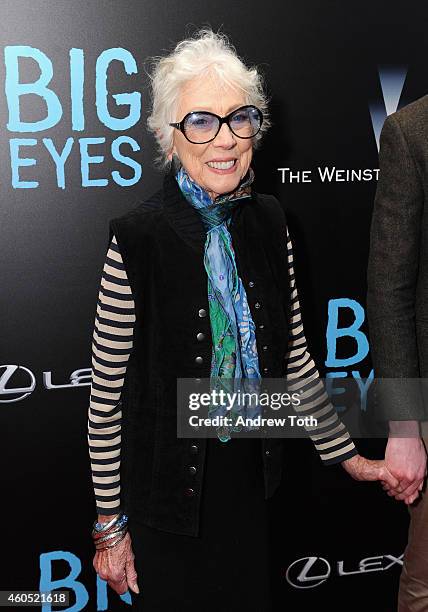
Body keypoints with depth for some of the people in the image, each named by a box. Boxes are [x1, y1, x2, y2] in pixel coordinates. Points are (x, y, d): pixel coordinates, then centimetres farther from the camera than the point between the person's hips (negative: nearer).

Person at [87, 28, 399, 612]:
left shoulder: (267, 222, -3)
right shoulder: (137, 239, -19)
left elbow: (294, 357, 6)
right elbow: (106, 395, -13)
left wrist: (348, 455, 10)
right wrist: (110, 527, -7)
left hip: (249, 478, 5)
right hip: (168, 493, -5)